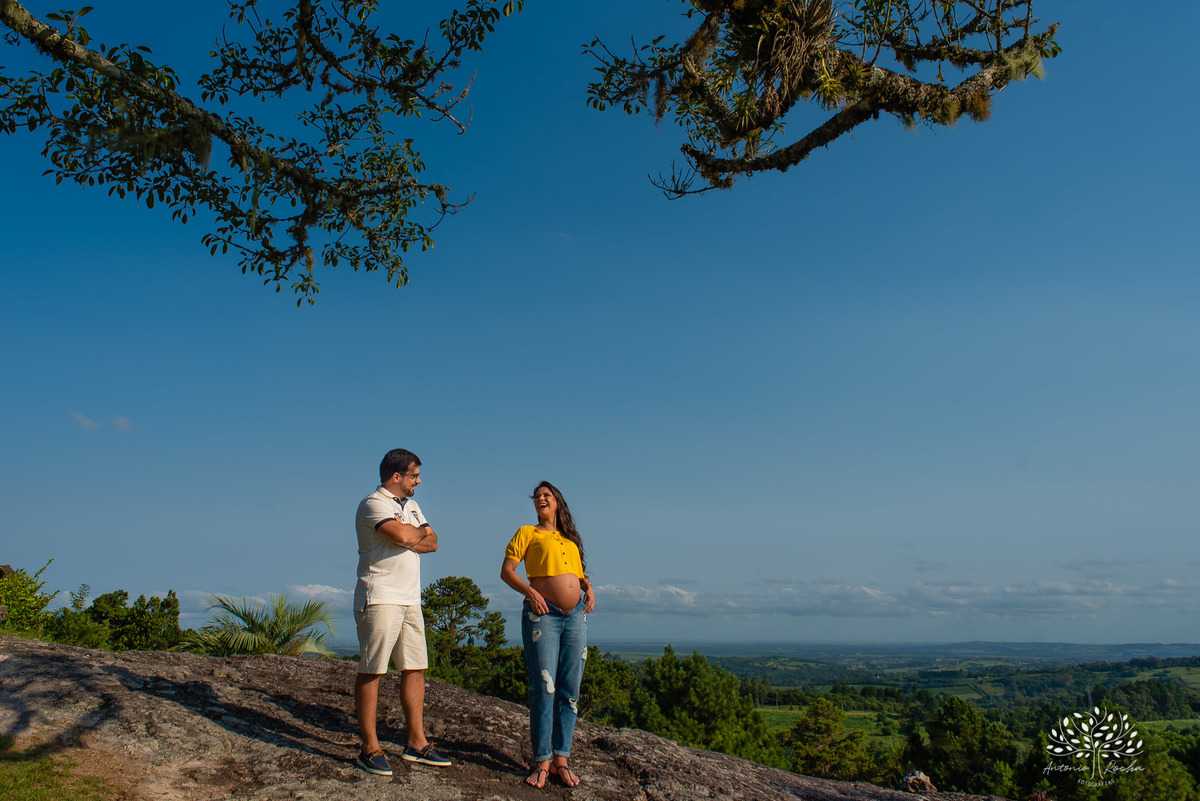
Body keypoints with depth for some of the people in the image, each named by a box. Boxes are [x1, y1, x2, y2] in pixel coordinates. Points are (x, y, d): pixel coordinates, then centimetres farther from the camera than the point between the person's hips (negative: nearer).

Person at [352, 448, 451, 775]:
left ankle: (416, 743, 15)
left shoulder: (410, 506, 19)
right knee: (371, 671, -4)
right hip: (380, 597, -8)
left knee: (415, 669, 8)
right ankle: (370, 749, 3)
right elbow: (403, 536, -24)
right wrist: (421, 532, -1)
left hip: (410, 599, 8)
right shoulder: (373, 504, -9)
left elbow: (432, 543, 10)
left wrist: (409, 538, -9)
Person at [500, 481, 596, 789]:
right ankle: (541, 762, 4)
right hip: (542, 614, -5)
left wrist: (588, 588, 8)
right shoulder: (527, 533, 6)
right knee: (544, 688, -7)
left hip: (576, 616, 5)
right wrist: (530, 592, -15)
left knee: (570, 690, 5)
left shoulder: (570, 538, 20)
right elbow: (506, 571, 1)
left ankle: (561, 759, 13)